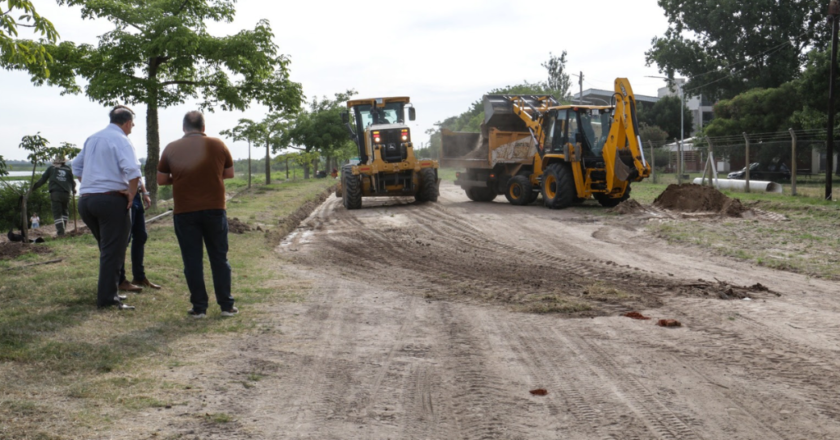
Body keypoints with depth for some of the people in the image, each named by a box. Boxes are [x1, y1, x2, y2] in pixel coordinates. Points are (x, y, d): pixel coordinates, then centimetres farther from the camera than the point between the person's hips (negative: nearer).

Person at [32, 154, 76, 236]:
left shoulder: (51, 169, 9)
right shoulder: (68, 170, 12)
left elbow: (43, 179, 8)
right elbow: (72, 182, 13)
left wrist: (34, 187, 18)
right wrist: (73, 190, 32)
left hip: (55, 193, -2)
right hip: (66, 194, 2)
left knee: (57, 213, -1)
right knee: (65, 212, 18)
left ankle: (60, 231, -10)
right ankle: (63, 229, 15)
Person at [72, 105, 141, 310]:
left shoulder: (92, 139, 15)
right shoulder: (121, 140, -9)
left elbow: (77, 166, 24)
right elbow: (132, 171, -23)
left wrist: (89, 186, 18)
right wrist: (131, 194, -11)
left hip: (85, 200, 8)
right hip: (111, 200, -8)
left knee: (107, 249, 20)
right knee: (113, 251, -2)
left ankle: (108, 292, 26)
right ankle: (107, 298, -4)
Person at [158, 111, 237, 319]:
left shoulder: (171, 149, 0)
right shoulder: (217, 145, 1)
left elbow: (161, 180, 4)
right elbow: (229, 174, 10)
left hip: (185, 212, 0)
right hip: (215, 208, 1)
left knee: (192, 260, 5)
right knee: (219, 258, 8)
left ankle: (199, 307, 6)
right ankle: (226, 305, 9)